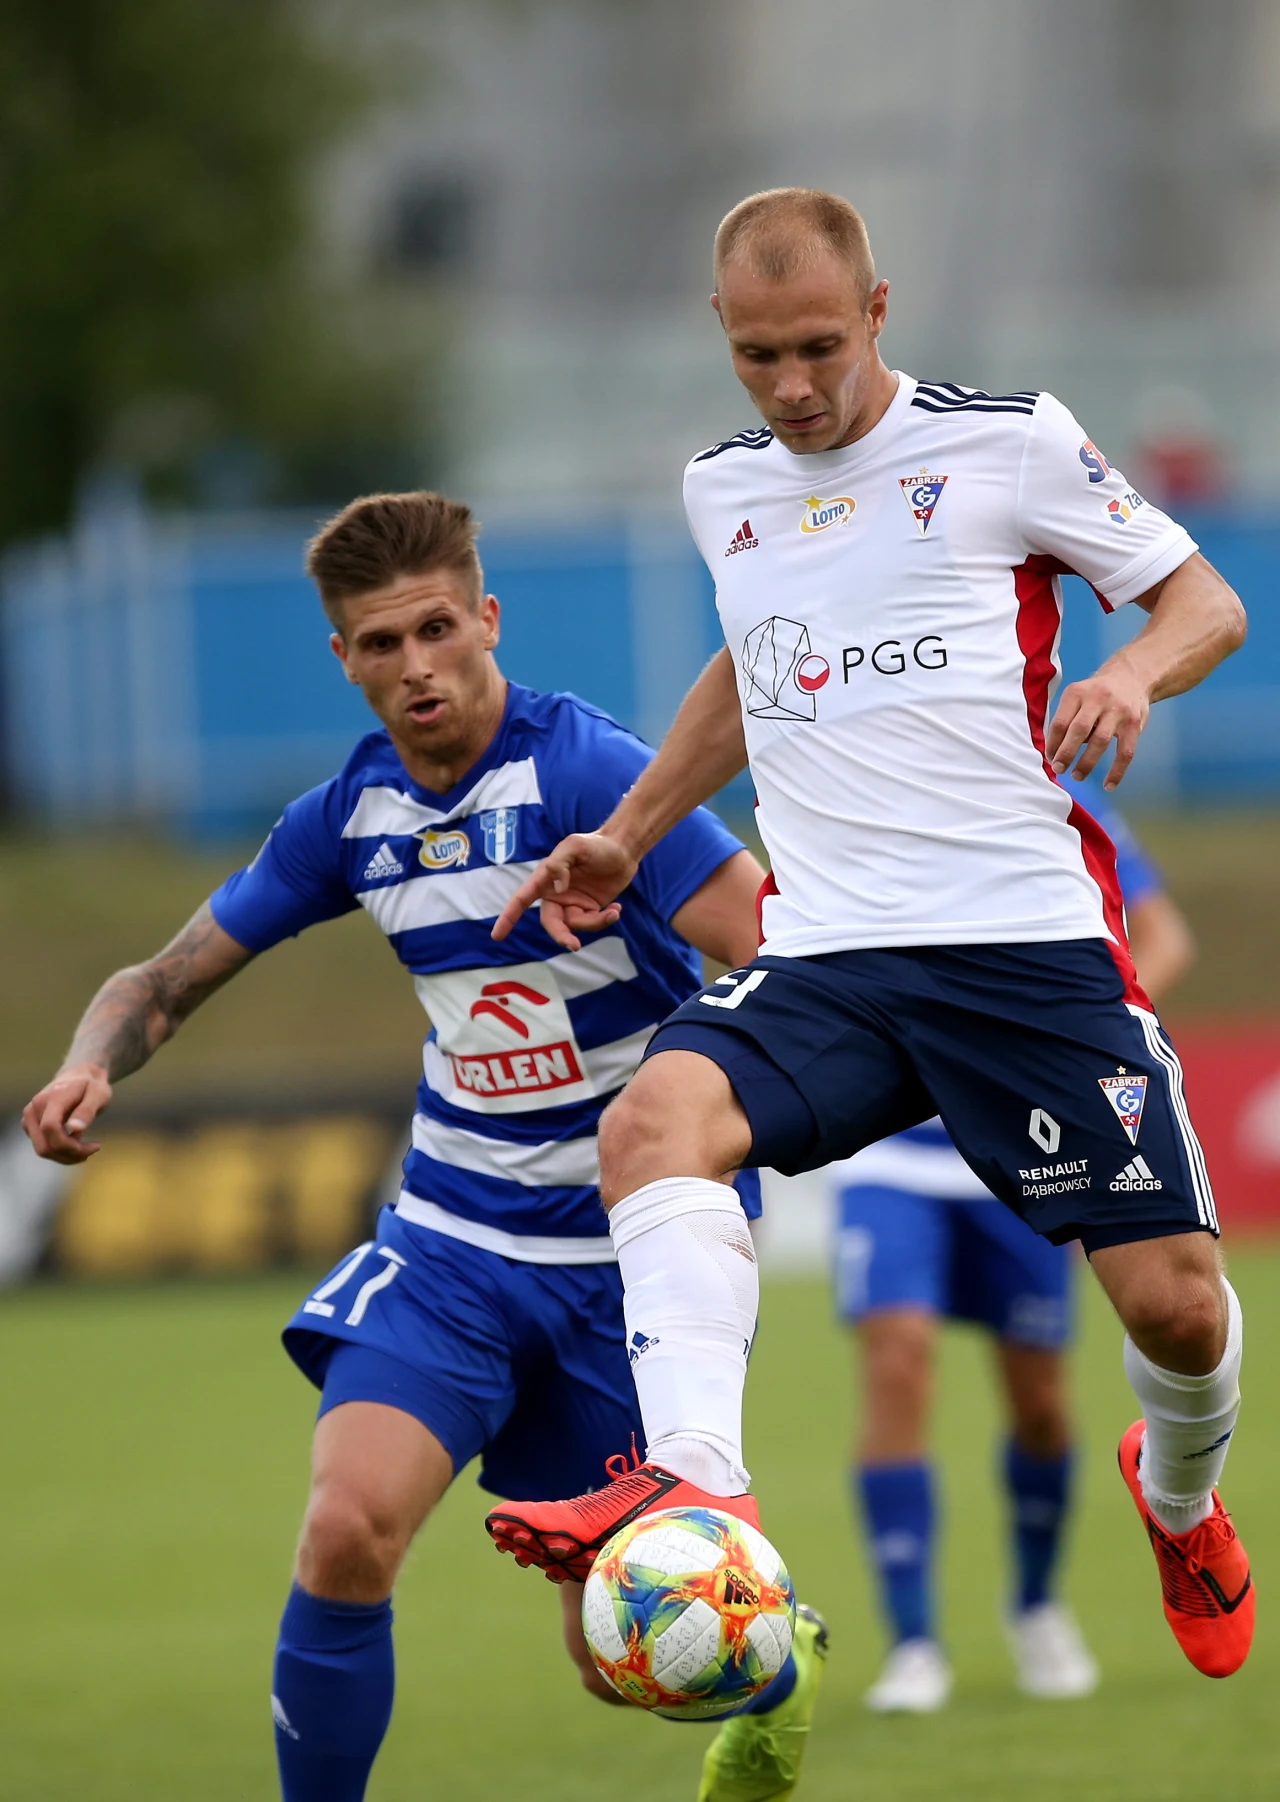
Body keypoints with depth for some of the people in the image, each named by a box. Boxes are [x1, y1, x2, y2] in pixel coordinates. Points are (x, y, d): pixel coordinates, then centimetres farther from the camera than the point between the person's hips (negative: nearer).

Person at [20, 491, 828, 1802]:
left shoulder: (587, 773, -17)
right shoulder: (350, 816, 1)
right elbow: (165, 981, 11)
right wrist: (90, 1067, -13)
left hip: (632, 1250, -4)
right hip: (453, 1237, 4)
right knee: (345, 1534, -21)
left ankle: (776, 1673, 41)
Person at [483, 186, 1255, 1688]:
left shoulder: (1006, 441, 0)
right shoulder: (722, 489, 16)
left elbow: (1206, 602, 5)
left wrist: (1134, 669, -16)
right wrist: (627, 835, 27)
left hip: (1028, 941, -3)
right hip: (822, 954, 3)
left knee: (1174, 1302, -6)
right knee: (654, 1118, -29)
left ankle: (1179, 1499, 30)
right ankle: (702, 1488, -44)